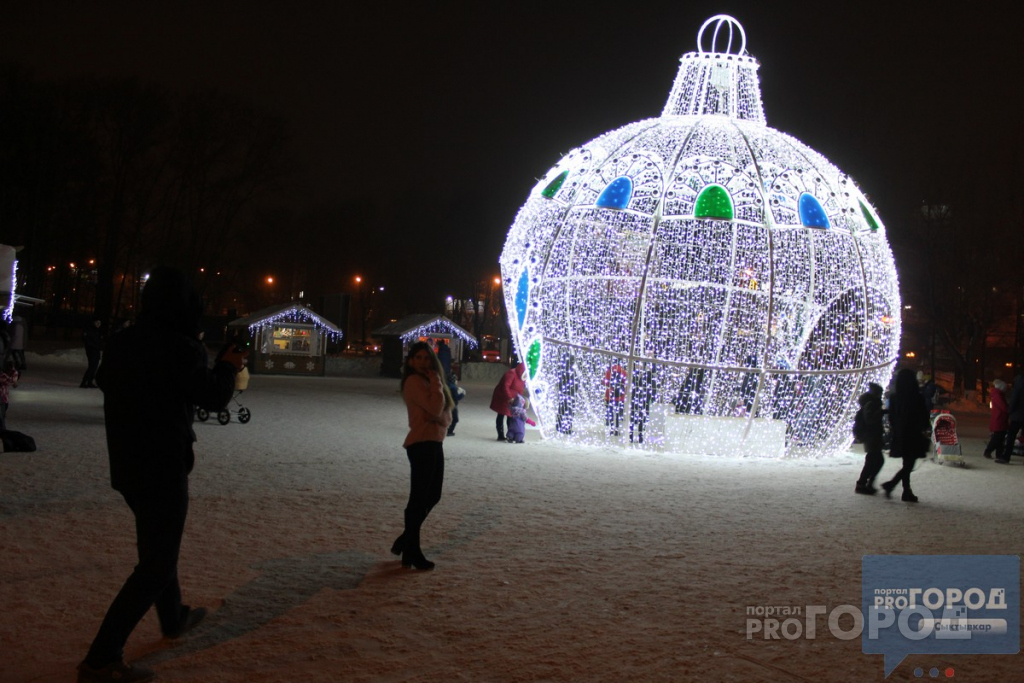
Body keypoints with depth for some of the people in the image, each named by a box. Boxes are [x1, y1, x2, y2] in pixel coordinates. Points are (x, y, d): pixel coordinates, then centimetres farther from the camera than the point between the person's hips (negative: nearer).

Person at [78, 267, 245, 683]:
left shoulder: (122, 343, 1)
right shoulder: (179, 348, -19)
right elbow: (214, 398, -8)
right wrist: (227, 367, 12)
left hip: (127, 466, 8)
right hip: (163, 469, -8)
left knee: (158, 545, 26)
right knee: (157, 564, 0)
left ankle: (174, 618, 45)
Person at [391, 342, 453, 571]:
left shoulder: (427, 381, 19)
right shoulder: (414, 381, -9)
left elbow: (446, 414, 16)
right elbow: (434, 407, -21)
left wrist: (441, 418, -6)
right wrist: (437, 382, -11)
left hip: (434, 443, 10)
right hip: (421, 444, -10)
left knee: (432, 496, 15)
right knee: (419, 498, -5)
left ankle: (405, 541, 26)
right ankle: (411, 552, 2)